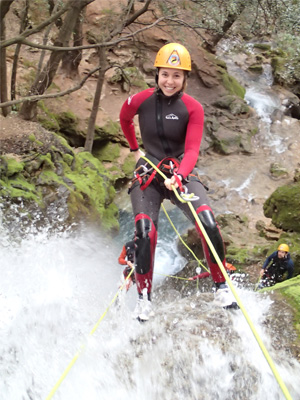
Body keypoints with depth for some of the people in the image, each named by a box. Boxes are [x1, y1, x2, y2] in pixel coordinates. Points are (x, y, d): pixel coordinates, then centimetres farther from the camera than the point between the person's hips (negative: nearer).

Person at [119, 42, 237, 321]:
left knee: (209, 225, -21)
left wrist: (179, 176, -35)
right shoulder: (141, 101, -5)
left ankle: (221, 284, 0)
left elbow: (192, 150, -17)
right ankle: (144, 296, -1)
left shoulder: (193, 109, -8)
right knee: (145, 234, -20)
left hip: (181, 174, 0)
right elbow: (124, 120, 18)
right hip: (148, 174, 0)